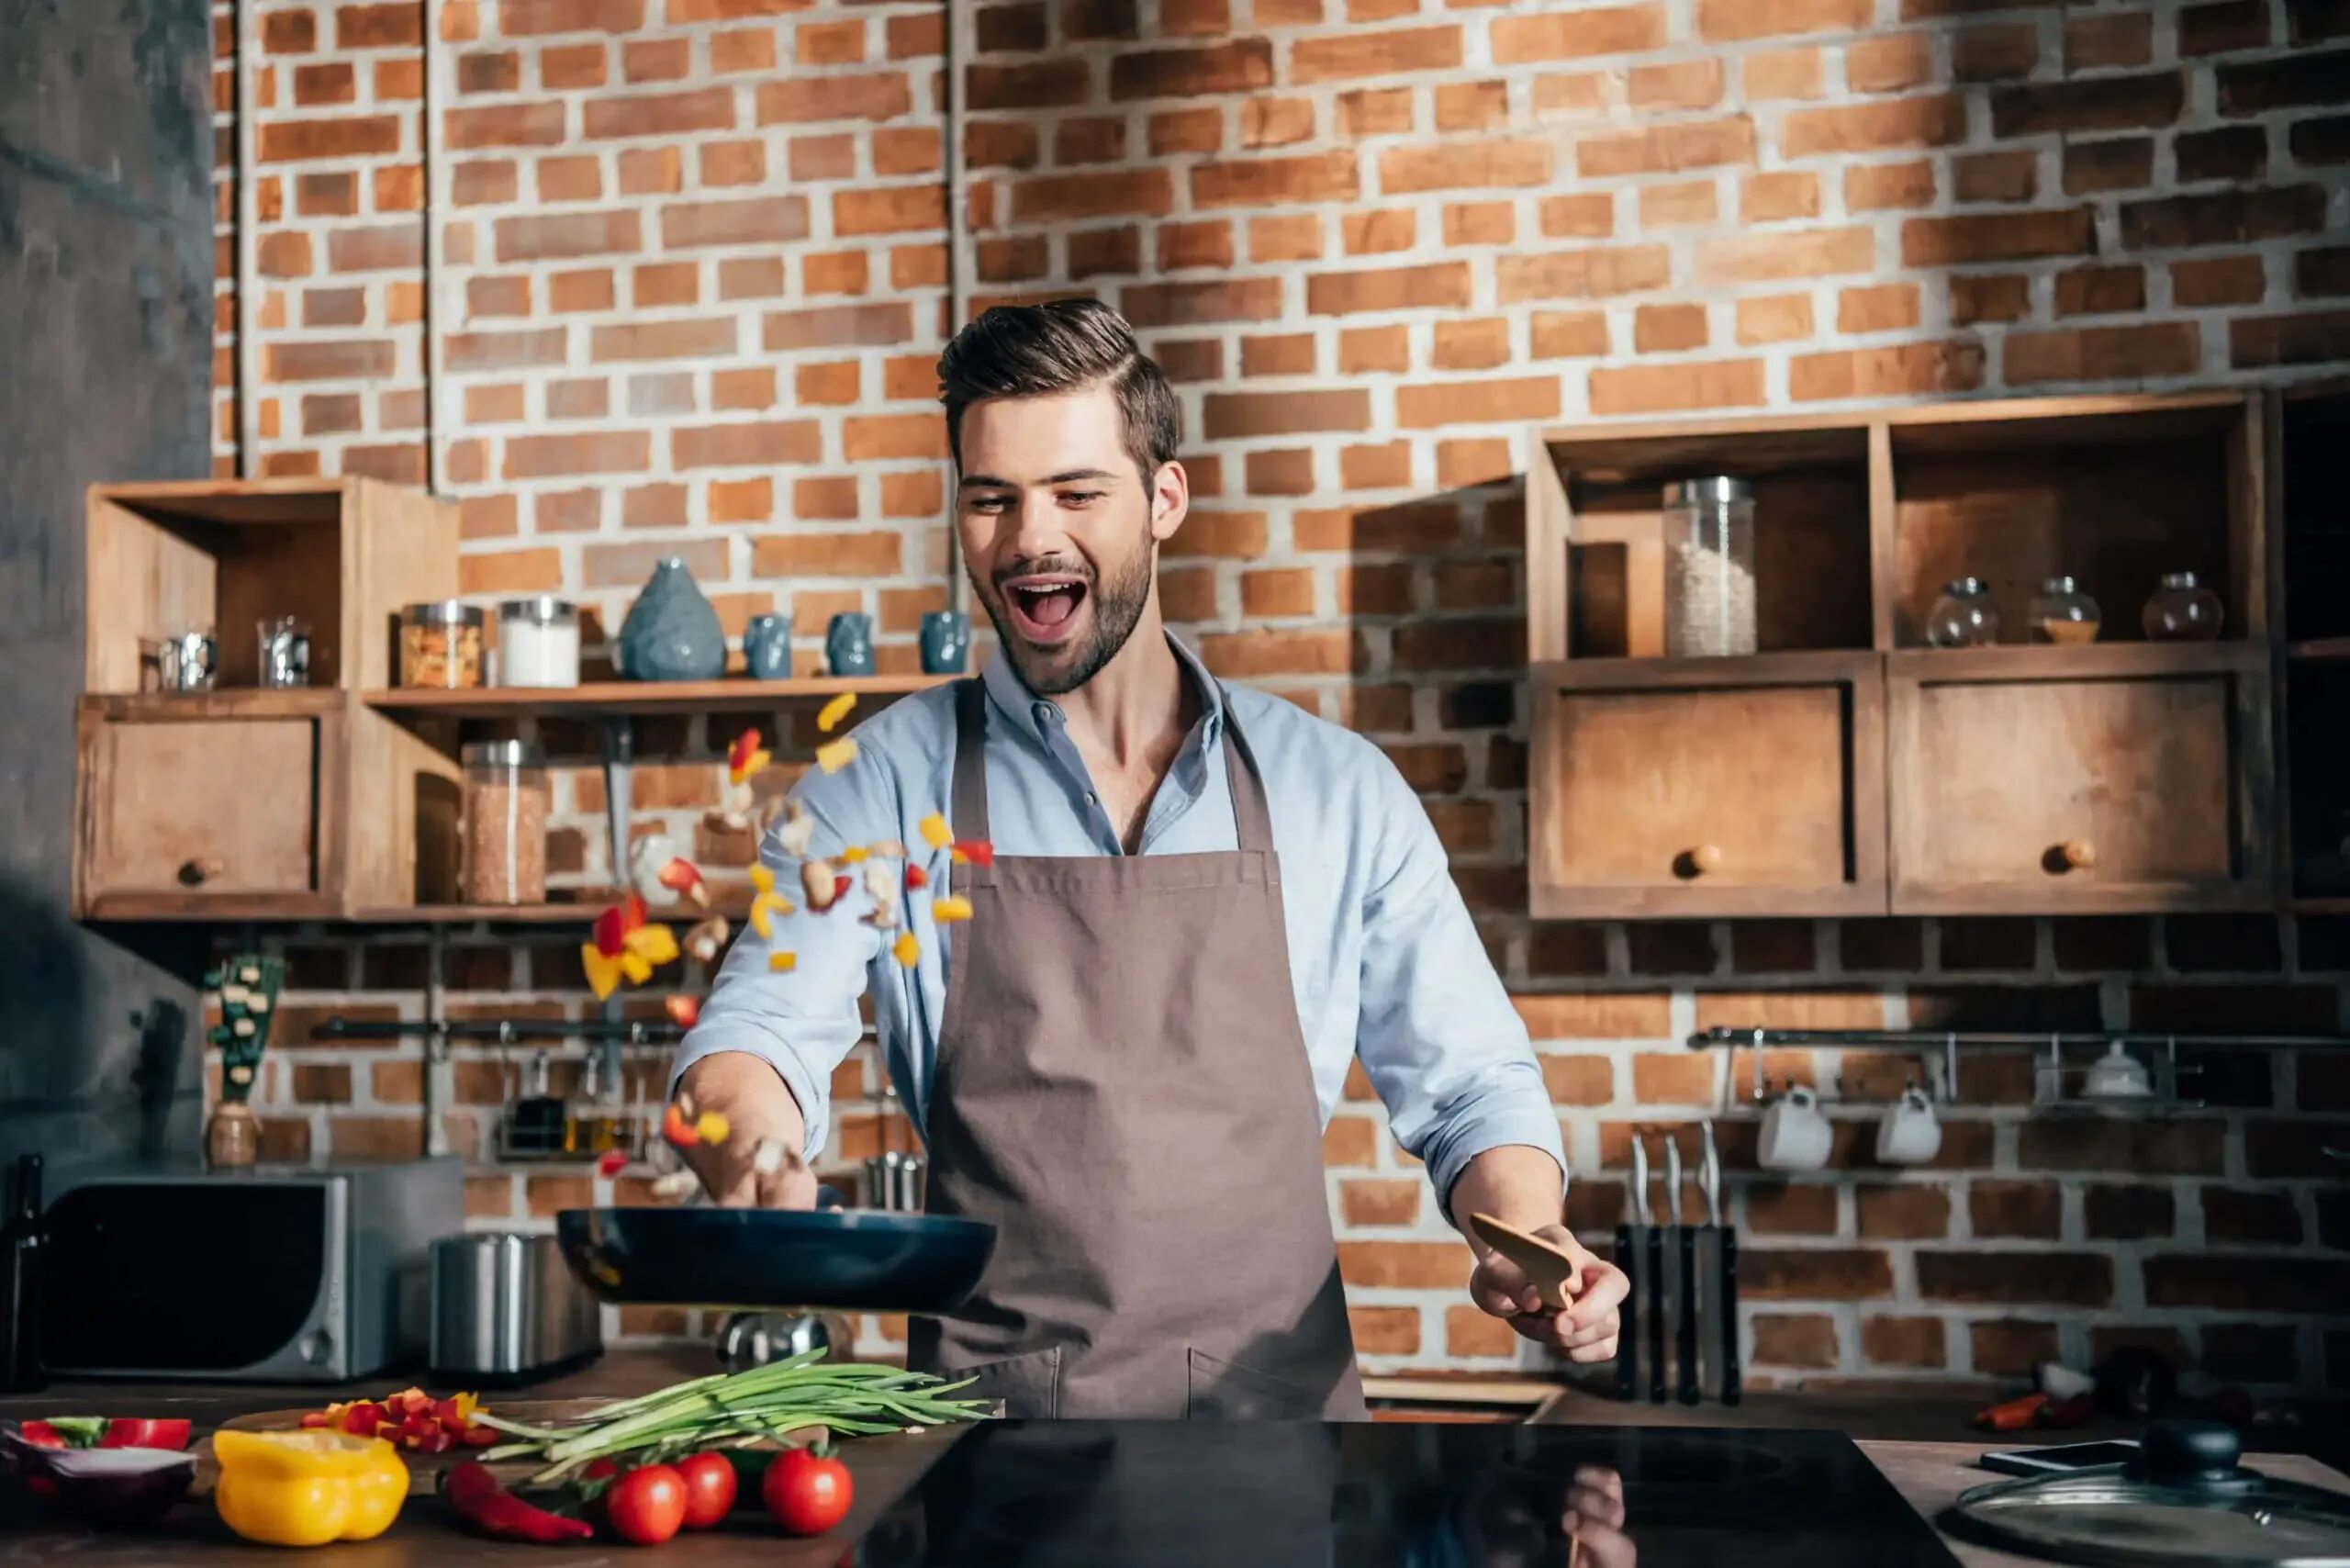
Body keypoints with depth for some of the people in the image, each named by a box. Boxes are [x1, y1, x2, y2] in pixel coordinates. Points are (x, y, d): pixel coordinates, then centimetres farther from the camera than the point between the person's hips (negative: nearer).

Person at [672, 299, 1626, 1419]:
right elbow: (756, 1032, -5)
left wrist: (1529, 1237, -9)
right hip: (987, 1438, -2)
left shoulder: (1338, 791, 9)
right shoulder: (881, 785, 6)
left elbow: (1466, 1086, 12)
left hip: (1280, 1416, 2)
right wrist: (752, 1160, -28)